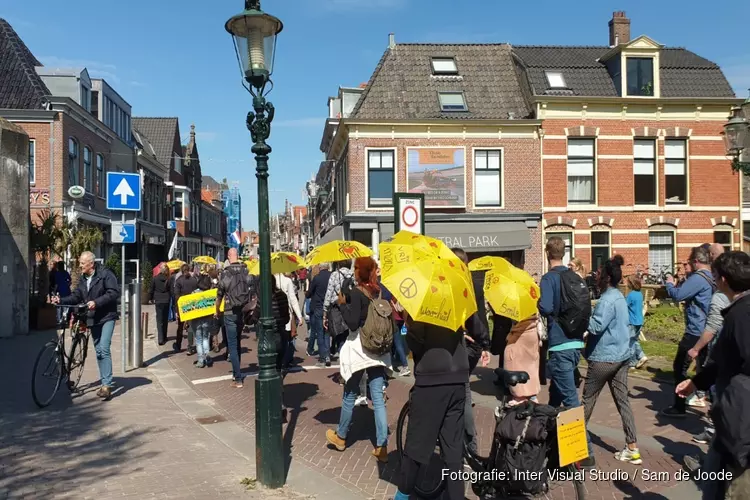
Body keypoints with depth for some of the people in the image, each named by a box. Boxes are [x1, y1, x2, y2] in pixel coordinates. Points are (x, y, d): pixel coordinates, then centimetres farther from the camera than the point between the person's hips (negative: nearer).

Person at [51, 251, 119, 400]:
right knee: (98, 351, 12)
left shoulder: (105, 274, -13)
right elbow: (76, 296, 11)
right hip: (93, 319, 8)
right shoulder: (83, 278, 10)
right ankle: (105, 383, 21)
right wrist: (61, 300, -4)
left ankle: (107, 385, -15)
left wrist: (96, 302, -25)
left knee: (104, 349, -16)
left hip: (107, 317, -8)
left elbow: (114, 292, -19)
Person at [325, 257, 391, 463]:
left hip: (359, 348, -5)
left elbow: (353, 323, -18)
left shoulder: (356, 293, -13)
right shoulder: (379, 291, 6)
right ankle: (382, 447, 2)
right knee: (378, 398, 4)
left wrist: (343, 304, -7)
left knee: (350, 394, 12)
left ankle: (340, 437, 30)